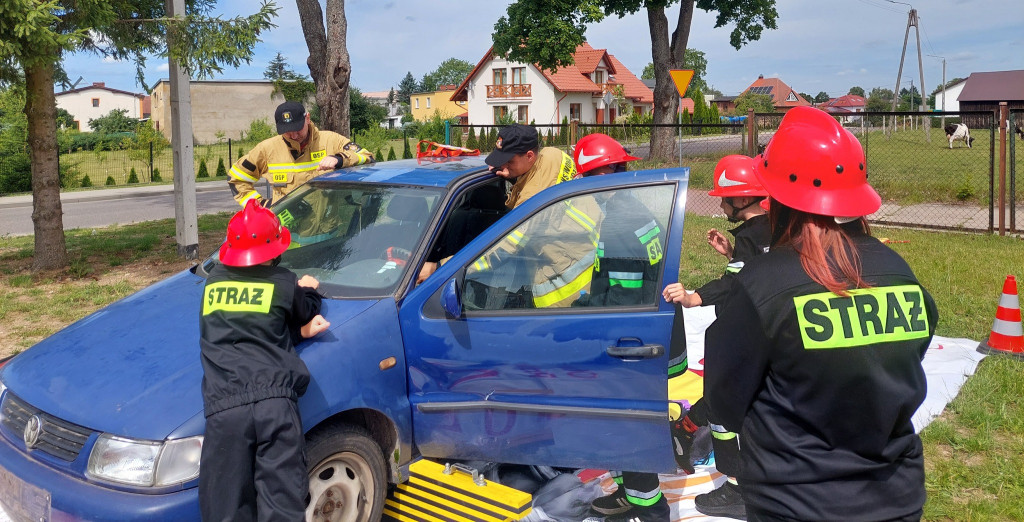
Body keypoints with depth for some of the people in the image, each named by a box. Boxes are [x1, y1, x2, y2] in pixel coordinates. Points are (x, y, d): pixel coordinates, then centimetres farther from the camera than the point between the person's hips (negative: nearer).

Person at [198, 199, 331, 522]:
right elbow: (309, 315, 28)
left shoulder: (214, 281, 20)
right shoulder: (284, 284, 11)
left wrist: (299, 330, 21)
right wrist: (308, 291, 46)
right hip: (275, 402, -2)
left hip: (223, 407, 2)